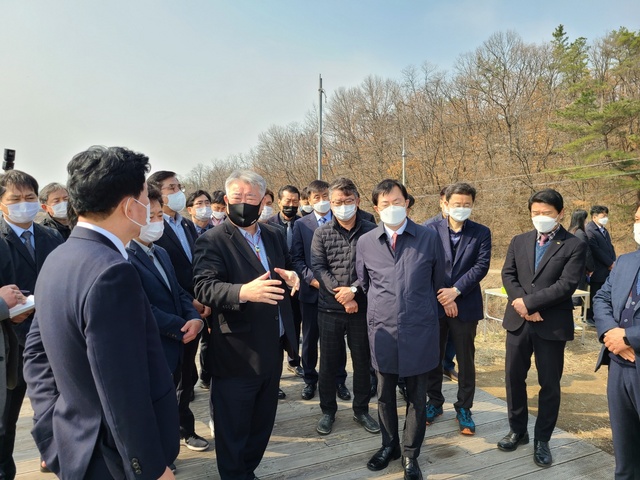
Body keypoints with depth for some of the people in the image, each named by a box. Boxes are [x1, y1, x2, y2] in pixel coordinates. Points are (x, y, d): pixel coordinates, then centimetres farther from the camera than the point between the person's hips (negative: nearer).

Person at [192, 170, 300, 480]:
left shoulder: (273, 237, 9)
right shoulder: (212, 241, -12)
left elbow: (286, 271, 19)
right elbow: (205, 287, -25)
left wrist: (291, 277, -6)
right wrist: (244, 292, -43)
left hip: (272, 350, 7)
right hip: (237, 355, -7)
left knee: (262, 423, 23)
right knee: (233, 428, 10)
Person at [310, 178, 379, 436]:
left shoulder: (371, 231, -2)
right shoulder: (321, 233, 0)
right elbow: (318, 268, -6)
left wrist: (354, 289, -19)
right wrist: (340, 294, -15)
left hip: (361, 308, 0)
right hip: (330, 308, 0)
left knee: (362, 361, 12)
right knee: (328, 362, 11)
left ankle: (361, 410, 32)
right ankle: (328, 410, 30)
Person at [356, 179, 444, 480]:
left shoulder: (429, 238, -5)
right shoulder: (365, 242, -1)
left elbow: (437, 282, 7)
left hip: (420, 331, -1)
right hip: (382, 330, 2)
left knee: (416, 397, 12)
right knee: (385, 394, 16)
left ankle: (411, 454, 31)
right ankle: (389, 445, 38)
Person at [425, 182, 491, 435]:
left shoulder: (481, 233, 2)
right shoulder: (431, 230, 0)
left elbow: (481, 266, -8)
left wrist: (455, 290, -18)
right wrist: (443, 296, -12)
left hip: (466, 305, 0)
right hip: (434, 303, 1)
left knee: (466, 360, 9)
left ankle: (464, 408, 24)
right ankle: (434, 402, 30)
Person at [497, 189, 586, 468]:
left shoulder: (574, 246, -5)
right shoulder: (518, 241, 8)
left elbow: (566, 285, -15)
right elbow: (508, 275, 1)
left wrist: (529, 302, -16)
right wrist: (524, 306, -13)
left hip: (552, 324, -3)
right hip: (518, 321, 4)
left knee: (549, 384, 8)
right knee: (514, 377, 11)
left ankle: (542, 440, 26)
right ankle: (517, 430, 30)